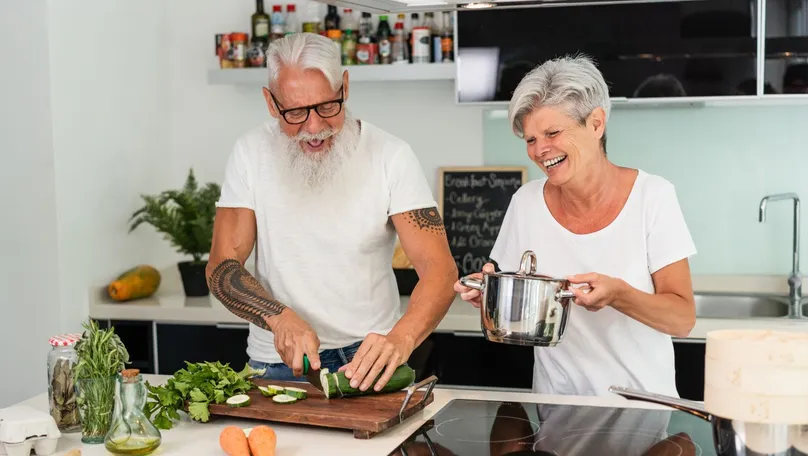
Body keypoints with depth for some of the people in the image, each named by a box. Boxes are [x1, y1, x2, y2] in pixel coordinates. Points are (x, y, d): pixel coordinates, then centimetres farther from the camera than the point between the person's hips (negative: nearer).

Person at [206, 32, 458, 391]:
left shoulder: (391, 156, -7)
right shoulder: (251, 153, -2)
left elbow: (440, 270, -13)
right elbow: (222, 268, -2)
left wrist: (400, 340, -32)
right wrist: (280, 317, -21)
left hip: (368, 357, -2)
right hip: (277, 361, 2)